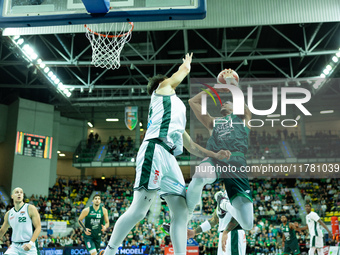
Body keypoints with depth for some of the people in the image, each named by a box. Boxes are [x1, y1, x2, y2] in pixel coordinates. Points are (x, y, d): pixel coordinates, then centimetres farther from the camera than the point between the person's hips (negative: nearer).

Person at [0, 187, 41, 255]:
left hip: (29, 247, -3)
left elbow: (38, 227, -9)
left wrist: (30, 243, -19)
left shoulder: (30, 208, -4)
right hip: (14, 246, 3)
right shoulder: (8, 214, 10)